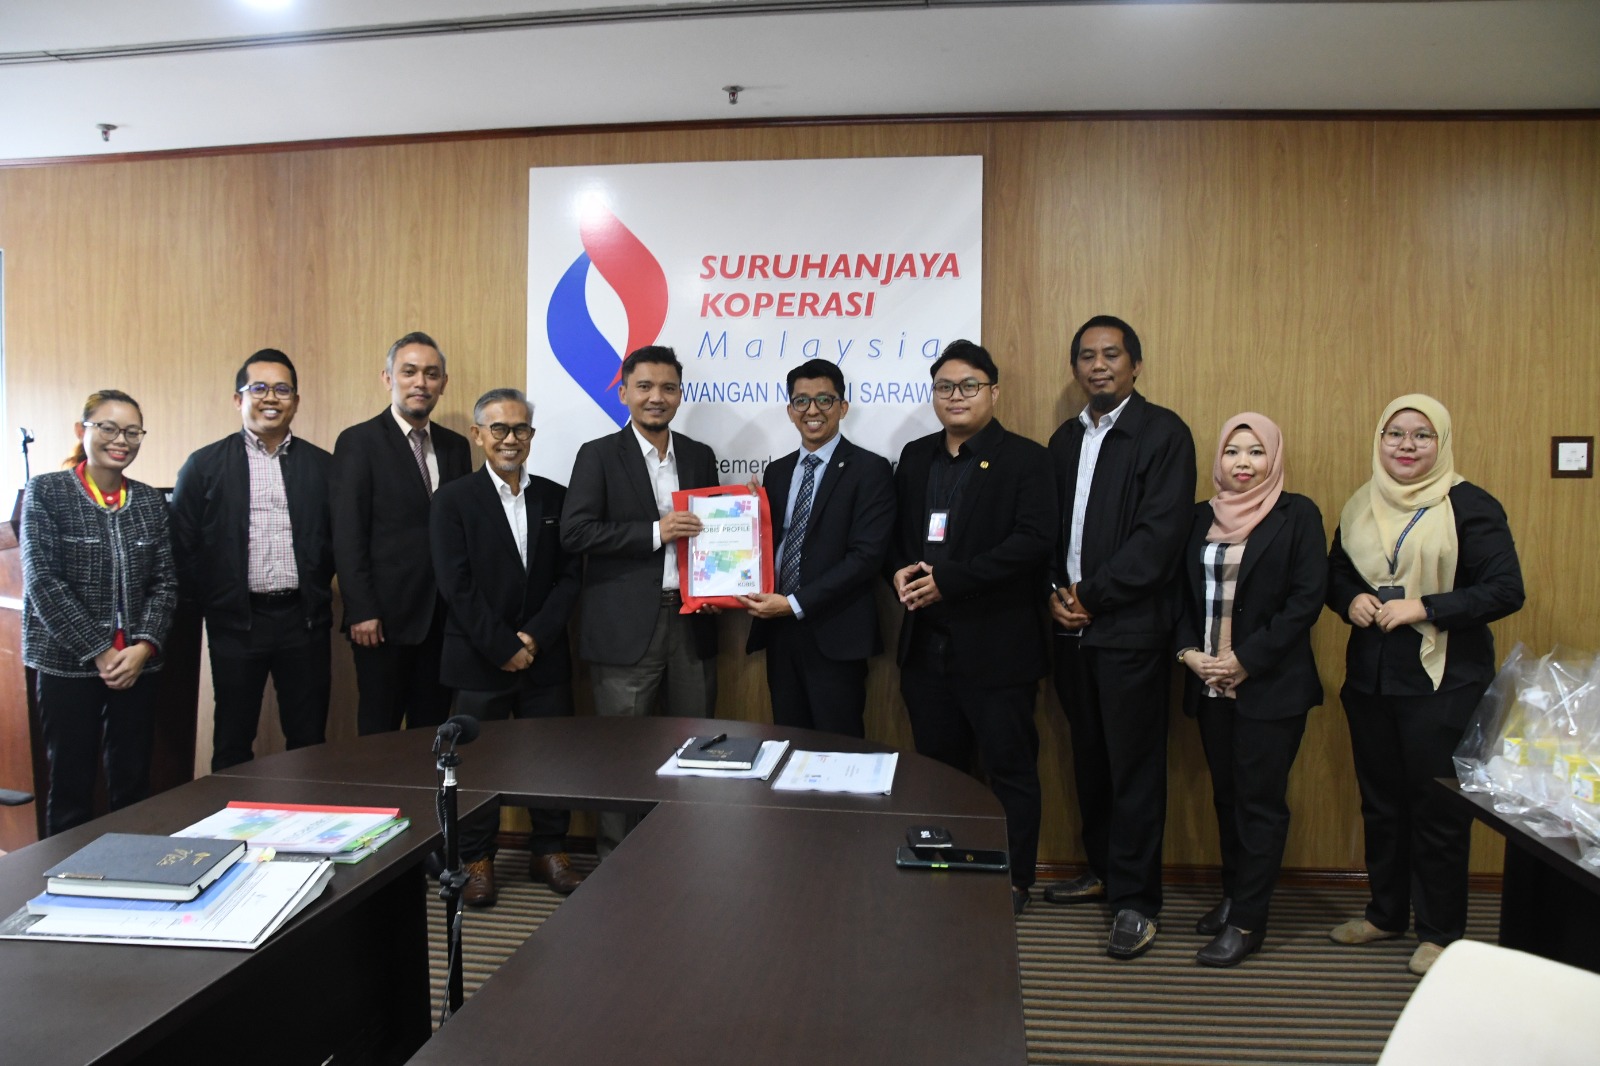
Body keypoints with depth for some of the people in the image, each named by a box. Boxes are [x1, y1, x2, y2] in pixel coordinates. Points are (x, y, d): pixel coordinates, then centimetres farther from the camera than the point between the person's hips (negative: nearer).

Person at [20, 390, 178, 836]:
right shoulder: (46, 492, -3)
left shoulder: (150, 500, 8)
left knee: (133, 782, 7)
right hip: (67, 663, -3)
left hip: (136, 664, 3)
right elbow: (42, 581, -9)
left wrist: (143, 646, -9)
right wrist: (99, 652, -13)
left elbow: (165, 582, 6)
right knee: (70, 785, 4)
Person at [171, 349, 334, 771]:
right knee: (233, 743, 10)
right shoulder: (205, 465, 2)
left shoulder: (322, 465, 6)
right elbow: (183, 546, 2)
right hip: (236, 622, -1)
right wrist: (209, 603, -1)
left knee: (309, 739, 8)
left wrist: (315, 592, 3)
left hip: (304, 620, 1)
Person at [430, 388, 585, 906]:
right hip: (479, 662, -2)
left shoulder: (556, 498, 7)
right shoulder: (454, 499, -2)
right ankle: (477, 861, 23)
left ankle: (549, 852, 25)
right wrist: (504, 648, -12)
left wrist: (534, 637, -9)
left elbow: (569, 578, 4)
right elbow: (457, 587, -9)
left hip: (545, 658, 3)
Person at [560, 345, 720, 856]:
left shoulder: (700, 457, 12)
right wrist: (655, 532, -16)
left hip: (691, 620, 4)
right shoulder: (598, 456, -1)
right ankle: (615, 855, 18)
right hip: (627, 625, -4)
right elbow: (574, 532, -11)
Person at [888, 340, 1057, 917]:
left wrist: (947, 579, -21)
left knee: (1011, 768, 6)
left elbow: (1032, 541, -17)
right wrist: (899, 571, -7)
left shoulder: (1024, 459, -6)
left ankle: (1015, 882, 21)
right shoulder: (916, 457, 12)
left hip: (995, 646, -5)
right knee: (938, 766, 16)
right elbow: (895, 532, 16)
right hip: (926, 642, 6)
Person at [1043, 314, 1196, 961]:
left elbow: (1161, 534, -14)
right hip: (1074, 626, 6)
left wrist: (1092, 596, -13)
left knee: (1135, 765, 0)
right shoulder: (1065, 439, 15)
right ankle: (1103, 870, 30)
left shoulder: (1164, 433, -6)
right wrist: (1056, 592, -2)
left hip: (1132, 626, -6)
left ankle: (1135, 900, 11)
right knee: (1090, 757, 14)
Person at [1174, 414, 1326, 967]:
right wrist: (1188, 651, -5)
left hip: (1270, 685, -5)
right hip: (1210, 685, 5)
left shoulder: (1297, 515, -4)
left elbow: (1307, 598, -10)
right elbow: (1184, 592, 11)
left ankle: (1247, 921, 10)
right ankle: (1232, 896, 28)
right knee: (1226, 796, 13)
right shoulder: (1201, 517, 10)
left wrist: (1246, 660, -14)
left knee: (1260, 801, 1)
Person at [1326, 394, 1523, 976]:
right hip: (1369, 680, 5)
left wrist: (1425, 608, -21)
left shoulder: (1470, 506, -7)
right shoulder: (1361, 507, 9)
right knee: (1379, 799, 15)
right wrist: (1351, 600, -5)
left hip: (1443, 682, -5)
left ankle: (1440, 930, 18)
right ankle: (1386, 912, 30)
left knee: (1438, 806, 2)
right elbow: (1335, 573, 17)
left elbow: (1506, 590, -12)